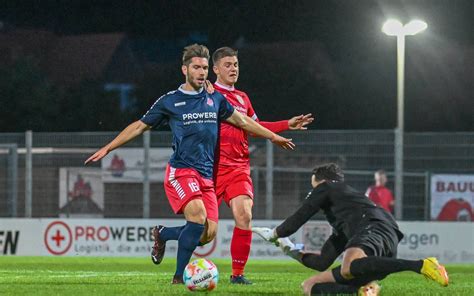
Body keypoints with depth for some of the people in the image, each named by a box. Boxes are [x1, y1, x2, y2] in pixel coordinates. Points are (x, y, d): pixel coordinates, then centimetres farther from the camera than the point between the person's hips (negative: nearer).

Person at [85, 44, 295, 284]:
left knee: (208, 233, -10)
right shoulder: (170, 101, 3)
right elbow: (139, 126, 9)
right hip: (181, 171, -5)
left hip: (206, 175, 5)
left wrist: (274, 137, 33)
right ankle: (179, 277, -15)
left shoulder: (215, 100, 14)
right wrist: (107, 149, 6)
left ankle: (163, 234, 19)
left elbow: (243, 121, 27)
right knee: (198, 217, -27)